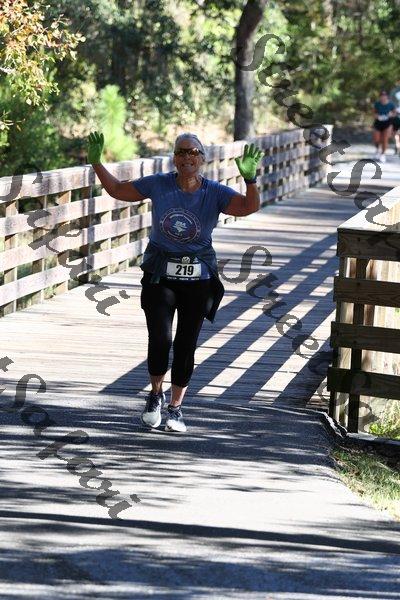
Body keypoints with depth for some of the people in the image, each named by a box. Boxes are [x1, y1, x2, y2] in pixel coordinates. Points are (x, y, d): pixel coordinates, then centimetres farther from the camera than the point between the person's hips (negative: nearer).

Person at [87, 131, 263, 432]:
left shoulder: (215, 193, -4)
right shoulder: (158, 184, -1)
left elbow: (249, 206, -19)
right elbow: (117, 190, 9)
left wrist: (250, 179, -35)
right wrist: (96, 162, -1)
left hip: (198, 279, 0)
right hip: (160, 275, 0)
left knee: (186, 344, 3)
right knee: (160, 337, -15)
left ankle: (176, 407, 21)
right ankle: (156, 394, 13)